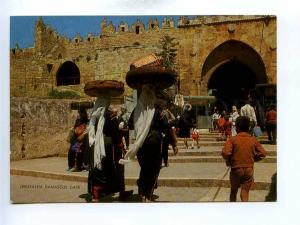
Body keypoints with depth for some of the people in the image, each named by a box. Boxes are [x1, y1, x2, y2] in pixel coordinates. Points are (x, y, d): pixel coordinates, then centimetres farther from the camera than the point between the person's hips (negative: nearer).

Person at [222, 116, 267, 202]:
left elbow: (225, 153, -20)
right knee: (245, 191, 10)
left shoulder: (232, 139, -10)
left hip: (236, 169, -1)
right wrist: (253, 159, 14)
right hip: (249, 169, 1)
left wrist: (228, 162, -2)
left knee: (233, 190, 19)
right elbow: (262, 153, -1)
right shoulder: (253, 140, -2)